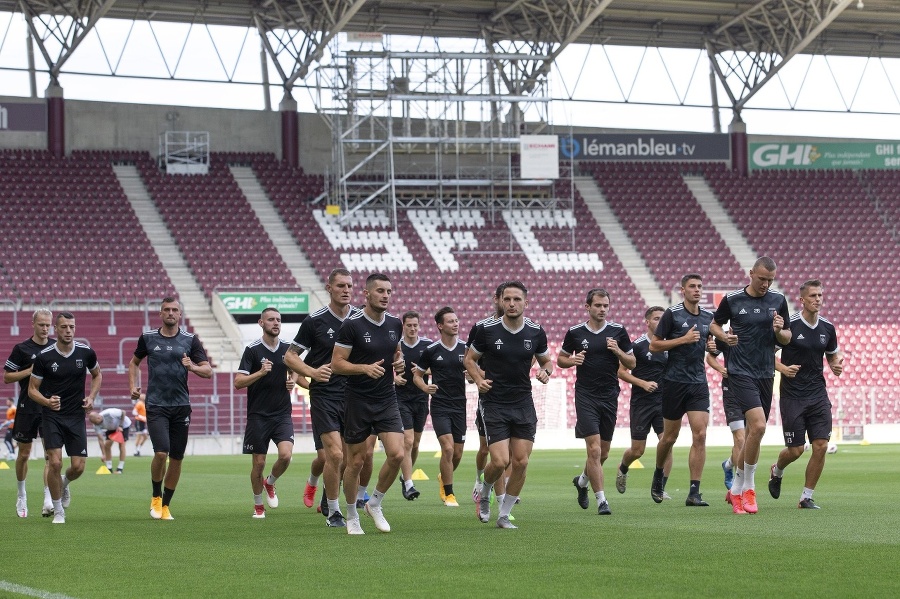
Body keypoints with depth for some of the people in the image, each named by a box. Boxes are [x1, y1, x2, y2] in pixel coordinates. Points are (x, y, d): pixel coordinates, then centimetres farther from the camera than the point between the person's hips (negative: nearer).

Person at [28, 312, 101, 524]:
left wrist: (91, 397, 1)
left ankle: (64, 483, 34)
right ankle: (58, 511, 3)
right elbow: (32, 389, 0)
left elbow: (97, 375, 18)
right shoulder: (44, 357, -8)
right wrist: (47, 401, -20)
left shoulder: (86, 353, -2)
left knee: (78, 467, -4)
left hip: (76, 417, 2)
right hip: (52, 416, -2)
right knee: (55, 462, -15)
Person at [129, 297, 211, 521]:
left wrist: (192, 366, -19)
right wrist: (133, 386, 8)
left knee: (177, 458, 4)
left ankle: (165, 505, 19)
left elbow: (208, 371, 1)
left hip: (181, 406, 1)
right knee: (161, 452, -17)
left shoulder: (190, 340, 3)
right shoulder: (148, 338, 5)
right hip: (156, 406, -1)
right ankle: (156, 496, 7)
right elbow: (134, 362, 22)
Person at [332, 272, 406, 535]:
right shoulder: (352, 325, -12)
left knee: (397, 454, -10)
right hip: (358, 402, -4)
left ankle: (375, 503, 13)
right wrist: (365, 368, -26)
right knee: (356, 461, 3)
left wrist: (399, 361, 0)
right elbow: (336, 363, -11)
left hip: (387, 400, 4)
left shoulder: (395, 323, 4)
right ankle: (351, 517, 21)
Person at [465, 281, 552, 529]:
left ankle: (504, 515, 14)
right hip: (493, 404, -3)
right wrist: (479, 379, -11)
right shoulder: (487, 330, -7)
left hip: (524, 405, 3)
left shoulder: (536, 332, -1)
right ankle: (484, 494, 21)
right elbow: (469, 358, 7)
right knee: (500, 461, -13)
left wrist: (545, 371, -8)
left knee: (521, 462, -2)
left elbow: (546, 360, 15)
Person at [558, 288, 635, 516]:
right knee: (594, 449, -14)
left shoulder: (618, 331, 3)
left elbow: (632, 363, 7)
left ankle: (582, 480, 40)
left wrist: (617, 351, -11)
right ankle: (601, 500, -10)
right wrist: (572, 361, -9)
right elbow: (560, 359, 12)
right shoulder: (575, 332, 1)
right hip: (586, 396, -3)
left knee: (603, 452, 11)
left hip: (610, 396, 3)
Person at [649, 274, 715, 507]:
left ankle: (694, 493, -9)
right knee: (670, 437, 6)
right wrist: (683, 339, -14)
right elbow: (654, 345, -6)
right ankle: (658, 475, 35)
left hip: (699, 383, 3)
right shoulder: (672, 313, -5)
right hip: (674, 382, -3)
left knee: (700, 435, -10)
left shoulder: (708, 317, 8)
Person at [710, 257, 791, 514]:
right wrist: (725, 336, -7)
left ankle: (737, 489, 22)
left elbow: (787, 339, 12)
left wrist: (779, 331, -10)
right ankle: (748, 487, -7)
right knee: (758, 425, -20)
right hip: (740, 373, -4)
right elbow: (714, 324, 13)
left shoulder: (778, 300, 6)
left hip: (766, 374, 4)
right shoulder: (732, 300, -2)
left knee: (751, 432, 8)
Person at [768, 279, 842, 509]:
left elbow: (833, 355, 21)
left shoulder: (827, 328, 5)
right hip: (792, 395, -4)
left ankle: (806, 497, 6)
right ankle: (777, 471, 35)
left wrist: (836, 365, -2)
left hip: (818, 394, 4)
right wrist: (784, 368, -22)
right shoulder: (789, 325, -10)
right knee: (795, 450, -1)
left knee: (821, 446, -7)